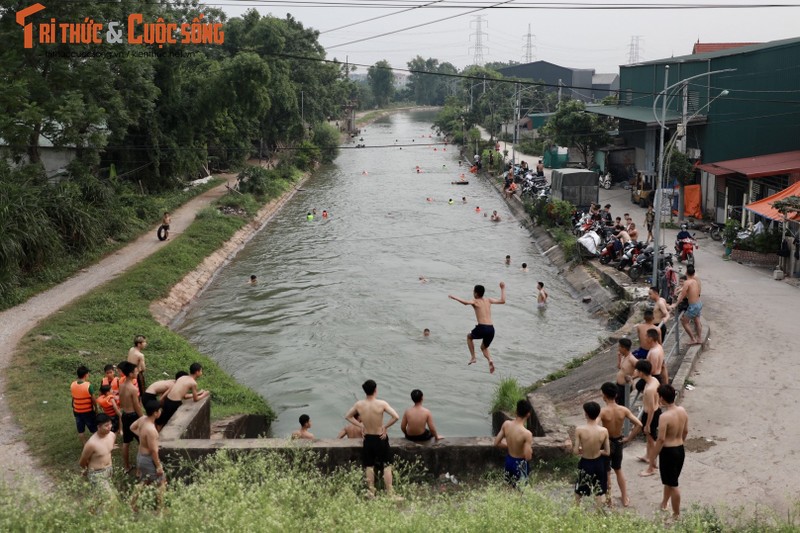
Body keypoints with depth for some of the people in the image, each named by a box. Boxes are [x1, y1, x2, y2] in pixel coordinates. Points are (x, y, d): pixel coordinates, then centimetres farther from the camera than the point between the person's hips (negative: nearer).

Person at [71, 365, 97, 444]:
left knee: (81, 431, 12)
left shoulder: (72, 385, -6)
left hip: (77, 411, 4)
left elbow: (73, 398, 1)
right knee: (94, 429, 12)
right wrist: (96, 408, 2)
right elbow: (93, 399, -14)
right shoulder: (88, 385, -20)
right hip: (88, 411, -4)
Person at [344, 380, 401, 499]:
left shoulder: (358, 404, -9)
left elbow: (348, 416, 7)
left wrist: (360, 425, 7)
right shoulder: (381, 404, -19)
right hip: (381, 439, -3)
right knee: (387, 466, 10)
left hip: (368, 439, 3)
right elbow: (396, 417, -25)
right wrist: (386, 426, -12)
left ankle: (371, 493, 25)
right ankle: (390, 494, 12)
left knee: (369, 467, 17)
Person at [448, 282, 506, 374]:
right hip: (491, 329, 5)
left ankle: (473, 357, 21)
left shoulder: (475, 301, 1)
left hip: (482, 328, -5)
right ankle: (490, 360, -1)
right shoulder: (488, 300, 16)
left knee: (469, 336, 28)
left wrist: (454, 297, -7)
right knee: (484, 347, 28)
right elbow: (502, 301, 21)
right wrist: (503, 289, 31)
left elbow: (465, 302, -20)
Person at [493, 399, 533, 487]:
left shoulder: (506, 424, -16)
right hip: (519, 464, -6)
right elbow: (528, 457, -29)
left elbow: (496, 443, -6)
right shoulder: (526, 433, -32)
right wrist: (529, 449, -8)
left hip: (508, 460, 6)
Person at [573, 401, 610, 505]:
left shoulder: (579, 430, -22)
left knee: (579, 491, 21)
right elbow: (607, 452, -7)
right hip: (598, 463, 1)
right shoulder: (604, 431, -16)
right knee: (599, 493, 21)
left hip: (585, 464, -1)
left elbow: (576, 451, -16)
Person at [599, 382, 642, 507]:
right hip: (618, 442, 4)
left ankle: (608, 499, 26)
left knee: (606, 472, 15)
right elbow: (639, 424, -11)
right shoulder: (623, 410, -12)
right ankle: (625, 498, 30)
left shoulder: (602, 411, -24)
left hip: (606, 443, -4)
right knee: (618, 469, 24)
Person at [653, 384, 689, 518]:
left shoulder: (664, 417, -26)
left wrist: (653, 455, -11)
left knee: (673, 484, 6)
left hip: (668, 452, -8)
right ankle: (664, 503, 45)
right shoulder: (682, 410, -3)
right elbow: (686, 431, 10)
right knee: (669, 480, 26)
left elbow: (661, 439, -23)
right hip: (680, 450, 8)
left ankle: (676, 515, 17)